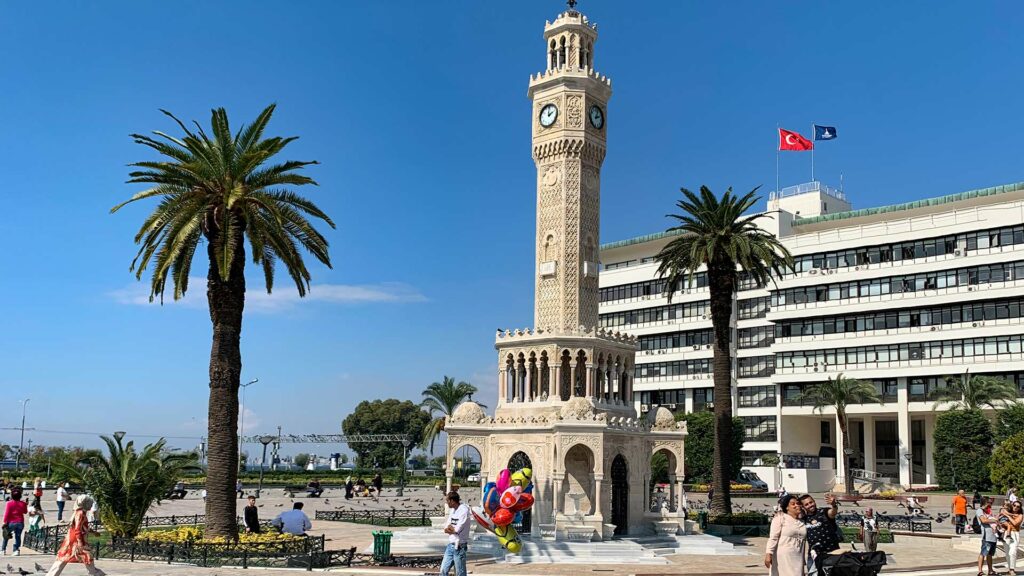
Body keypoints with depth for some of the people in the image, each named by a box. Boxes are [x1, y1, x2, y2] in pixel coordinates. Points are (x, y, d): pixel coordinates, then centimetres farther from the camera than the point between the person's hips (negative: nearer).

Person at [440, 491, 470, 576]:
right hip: (450, 545, 8)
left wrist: (449, 528, -2)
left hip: (459, 546, -8)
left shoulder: (464, 510, -17)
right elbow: (446, 529, 7)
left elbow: (457, 530, -20)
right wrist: (453, 529, -12)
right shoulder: (453, 510, 8)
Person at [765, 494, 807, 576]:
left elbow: (803, 543, 20)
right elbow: (773, 537, -8)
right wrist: (768, 554, -17)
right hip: (782, 558, -5)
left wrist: (804, 562, 19)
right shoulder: (780, 518, -2)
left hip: (798, 559, 5)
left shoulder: (802, 523, 15)